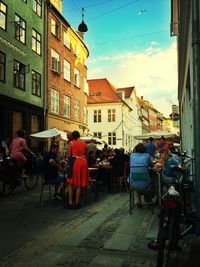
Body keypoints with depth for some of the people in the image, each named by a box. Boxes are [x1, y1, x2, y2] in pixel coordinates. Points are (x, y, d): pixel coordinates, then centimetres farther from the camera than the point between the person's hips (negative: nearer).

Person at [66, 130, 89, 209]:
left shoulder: (71, 143, 0)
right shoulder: (84, 143, 11)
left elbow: (69, 155, -2)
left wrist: (69, 163, 13)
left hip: (74, 161, -4)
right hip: (83, 162, 4)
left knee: (70, 183, 5)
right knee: (79, 184, 9)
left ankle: (70, 203, 3)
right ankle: (77, 203, 12)